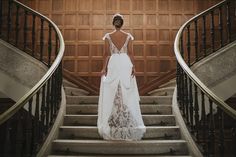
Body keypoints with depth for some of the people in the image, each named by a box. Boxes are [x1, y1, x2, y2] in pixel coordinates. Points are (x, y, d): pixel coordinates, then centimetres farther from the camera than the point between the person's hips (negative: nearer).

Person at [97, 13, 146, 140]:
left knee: (112, 94, 5)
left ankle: (112, 124, 8)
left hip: (113, 64, -1)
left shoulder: (108, 36, -3)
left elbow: (107, 54, -5)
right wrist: (133, 67, 0)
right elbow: (130, 53, -3)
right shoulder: (128, 36, 0)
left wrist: (104, 68, -2)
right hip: (125, 64, 1)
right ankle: (129, 122, 11)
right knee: (127, 94, 7)